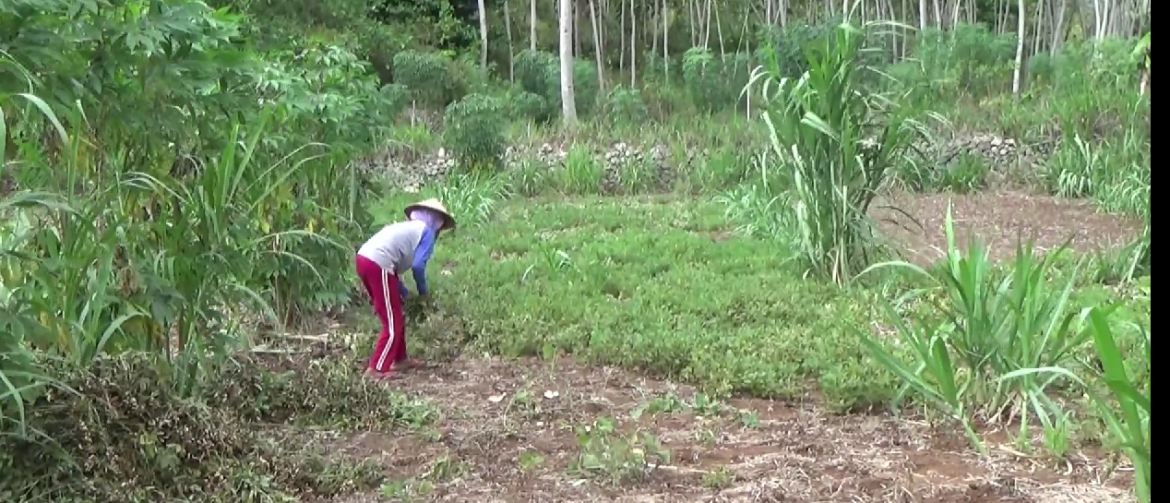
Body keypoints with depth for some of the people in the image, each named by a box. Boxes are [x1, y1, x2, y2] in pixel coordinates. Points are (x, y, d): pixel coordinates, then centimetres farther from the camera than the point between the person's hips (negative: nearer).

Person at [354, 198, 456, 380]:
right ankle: (376, 369, -1)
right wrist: (424, 291, 11)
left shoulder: (409, 228, 30)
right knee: (393, 323, 0)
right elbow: (418, 265, -5)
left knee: (395, 317, 22)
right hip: (378, 265, -9)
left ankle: (399, 359, 32)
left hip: (364, 259, 9)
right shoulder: (427, 231, 6)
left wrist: (405, 293, 29)